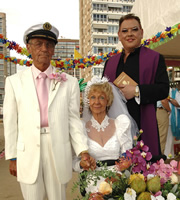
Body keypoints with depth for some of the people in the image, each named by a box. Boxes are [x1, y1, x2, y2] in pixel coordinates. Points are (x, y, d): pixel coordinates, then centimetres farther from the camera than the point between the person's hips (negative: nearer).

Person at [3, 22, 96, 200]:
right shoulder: (14, 81, 1)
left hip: (59, 153, 1)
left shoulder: (69, 82, 0)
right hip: (27, 154, 0)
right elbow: (10, 121, 3)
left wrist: (83, 151, -12)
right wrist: (12, 157, 4)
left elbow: (73, 119, -1)